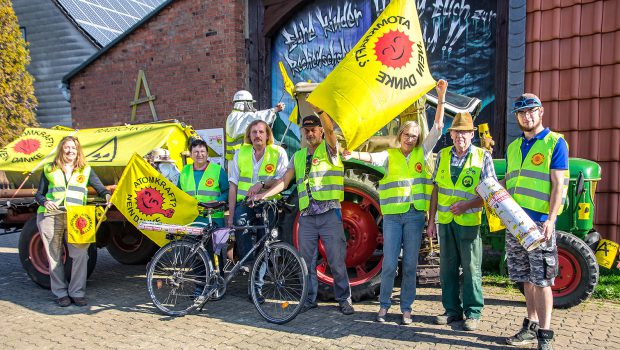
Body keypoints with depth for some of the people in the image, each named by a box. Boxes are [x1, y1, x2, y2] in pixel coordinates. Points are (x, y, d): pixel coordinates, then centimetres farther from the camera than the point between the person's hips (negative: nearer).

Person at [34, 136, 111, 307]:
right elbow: (39, 194, 15)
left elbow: (100, 188, 8)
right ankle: (61, 293, 17)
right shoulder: (49, 169, 12)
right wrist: (45, 202, -7)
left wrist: (107, 195, -14)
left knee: (81, 254, -10)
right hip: (50, 217, 0)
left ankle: (77, 292, 3)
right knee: (55, 257, 5)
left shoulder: (86, 170, 13)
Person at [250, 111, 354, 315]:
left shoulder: (329, 149, 5)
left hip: (330, 213, -5)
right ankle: (310, 299, 23)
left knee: (337, 260, -1)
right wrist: (263, 195, 1)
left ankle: (344, 299, 13)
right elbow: (284, 181, 13)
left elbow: (330, 128, -16)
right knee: (306, 260, 9)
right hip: (306, 216, 5)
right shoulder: (298, 156, 18)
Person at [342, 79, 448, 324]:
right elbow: (373, 158, -15)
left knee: (410, 264, 6)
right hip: (392, 215, -1)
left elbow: (438, 128, 4)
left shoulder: (423, 153, 8)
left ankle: (406, 309, 17)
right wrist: (354, 154, -36)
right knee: (389, 264, 1)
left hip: (415, 215, 1)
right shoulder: (390, 155, 5)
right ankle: (384, 305, 17)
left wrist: (441, 98, -3)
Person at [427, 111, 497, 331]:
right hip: (445, 221, 4)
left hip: (469, 221, -4)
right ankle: (452, 310, 23)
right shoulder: (443, 155, 8)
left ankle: (473, 313, 15)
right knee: (447, 268, 10)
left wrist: (466, 205, -20)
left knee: (471, 269, 3)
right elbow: (436, 189, 11)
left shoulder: (483, 157, -3)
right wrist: (431, 220, 9)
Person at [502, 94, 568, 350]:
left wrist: (551, 218, -17)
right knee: (527, 278, 13)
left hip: (540, 221, -6)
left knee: (541, 279, -2)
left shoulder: (555, 143, -2)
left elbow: (558, 184, -9)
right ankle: (531, 326, 25)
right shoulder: (513, 147, 16)